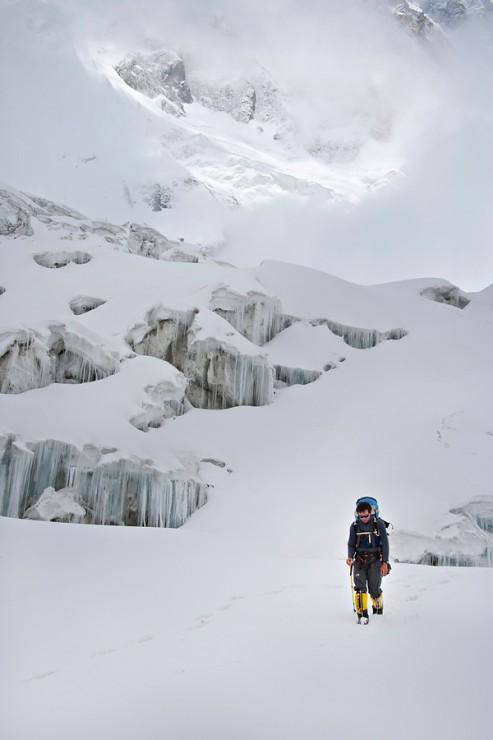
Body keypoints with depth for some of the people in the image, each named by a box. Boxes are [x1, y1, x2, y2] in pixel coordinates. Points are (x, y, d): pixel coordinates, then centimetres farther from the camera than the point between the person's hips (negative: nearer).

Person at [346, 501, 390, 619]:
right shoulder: (354, 526, 3)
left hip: (375, 560, -2)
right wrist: (350, 557, -8)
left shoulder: (379, 524, -4)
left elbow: (385, 544, 0)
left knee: (374, 589, 1)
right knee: (360, 587, -12)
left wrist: (385, 562, -5)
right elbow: (351, 544, 10)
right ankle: (362, 614, -7)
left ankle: (378, 609, 28)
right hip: (359, 560, 2)